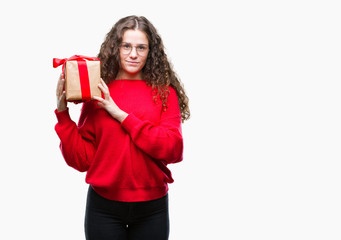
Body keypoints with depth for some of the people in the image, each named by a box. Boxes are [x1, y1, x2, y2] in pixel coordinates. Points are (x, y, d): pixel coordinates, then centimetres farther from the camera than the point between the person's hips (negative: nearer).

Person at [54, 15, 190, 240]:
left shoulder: (164, 92, -1)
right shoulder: (96, 93, -1)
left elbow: (173, 150, -13)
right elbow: (81, 160, -2)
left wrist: (122, 115, -15)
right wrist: (62, 112, -12)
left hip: (152, 207, 0)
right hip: (104, 206, 0)